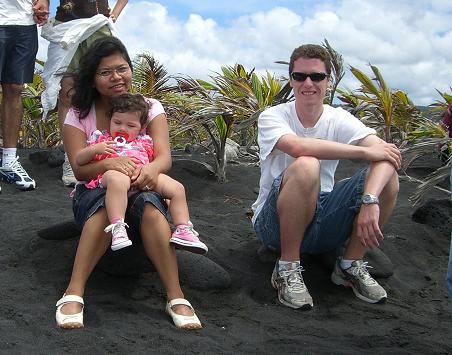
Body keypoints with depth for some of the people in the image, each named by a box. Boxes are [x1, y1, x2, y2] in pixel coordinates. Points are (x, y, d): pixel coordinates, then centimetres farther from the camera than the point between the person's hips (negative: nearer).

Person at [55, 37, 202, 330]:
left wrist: (151, 168, -38)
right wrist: (109, 164, -35)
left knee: (149, 205, -36)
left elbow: (165, 157, -12)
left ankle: (176, 297, -40)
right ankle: (74, 294, -42)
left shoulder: (150, 108, 3)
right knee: (107, 203, -37)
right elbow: (80, 169, -11)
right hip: (94, 193, 0)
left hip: (141, 190, 1)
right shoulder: (78, 116, 2)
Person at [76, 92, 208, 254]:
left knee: (177, 188, -11)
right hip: (115, 173, -4)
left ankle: (183, 230, -9)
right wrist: (95, 149, -2)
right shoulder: (101, 139, 25)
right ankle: (117, 227, -48)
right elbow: (79, 160, 17)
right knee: (117, 179, -43)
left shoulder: (144, 142, 32)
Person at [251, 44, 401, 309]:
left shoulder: (339, 119, -2)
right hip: (275, 224, -3)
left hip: (324, 223, 4)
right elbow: (298, 146, -34)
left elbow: (384, 152, -19)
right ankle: (287, 269, -16)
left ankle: (351, 265, 1)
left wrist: (370, 199, -38)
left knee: (387, 175, -17)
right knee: (306, 166, -34)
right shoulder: (272, 117, -10)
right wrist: (365, 151, -28)